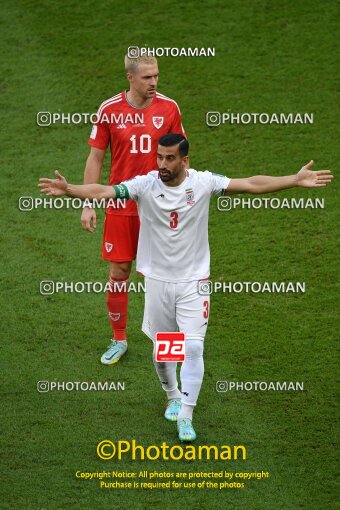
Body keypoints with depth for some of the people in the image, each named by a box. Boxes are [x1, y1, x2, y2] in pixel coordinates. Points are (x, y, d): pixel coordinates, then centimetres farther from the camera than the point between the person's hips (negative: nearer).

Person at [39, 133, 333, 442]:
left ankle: (185, 417, -4)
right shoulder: (145, 185, -11)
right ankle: (173, 397, 39)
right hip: (158, 280, 1)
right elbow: (102, 192, -22)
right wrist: (69, 190, -40)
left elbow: (251, 185, -12)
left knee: (193, 347, -10)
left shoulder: (203, 183, -10)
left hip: (194, 281, -1)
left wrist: (295, 181, -21)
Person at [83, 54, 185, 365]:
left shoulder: (168, 108, -4)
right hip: (121, 207, 0)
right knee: (119, 272, 5)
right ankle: (119, 340, 20)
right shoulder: (109, 110, -5)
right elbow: (95, 157, 2)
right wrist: (87, 204, -2)